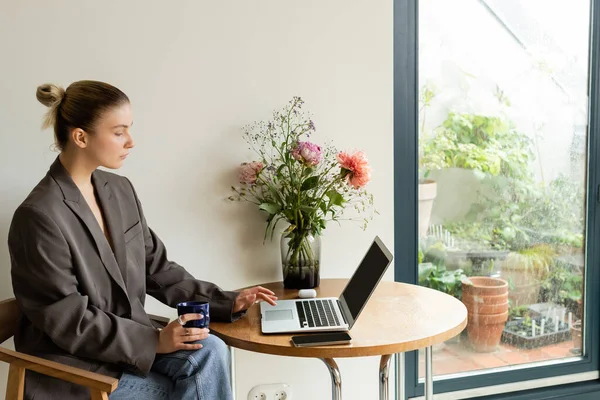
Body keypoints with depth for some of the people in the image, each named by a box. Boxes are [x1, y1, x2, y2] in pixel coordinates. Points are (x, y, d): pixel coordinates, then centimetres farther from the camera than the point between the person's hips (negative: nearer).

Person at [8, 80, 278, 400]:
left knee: (209, 350, -18)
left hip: (129, 340, 6)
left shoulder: (120, 190, 3)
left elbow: (156, 269, 8)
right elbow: (69, 323, -19)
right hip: (72, 364, -6)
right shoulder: (40, 216, -20)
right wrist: (154, 340, -21)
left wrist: (227, 302, 1)